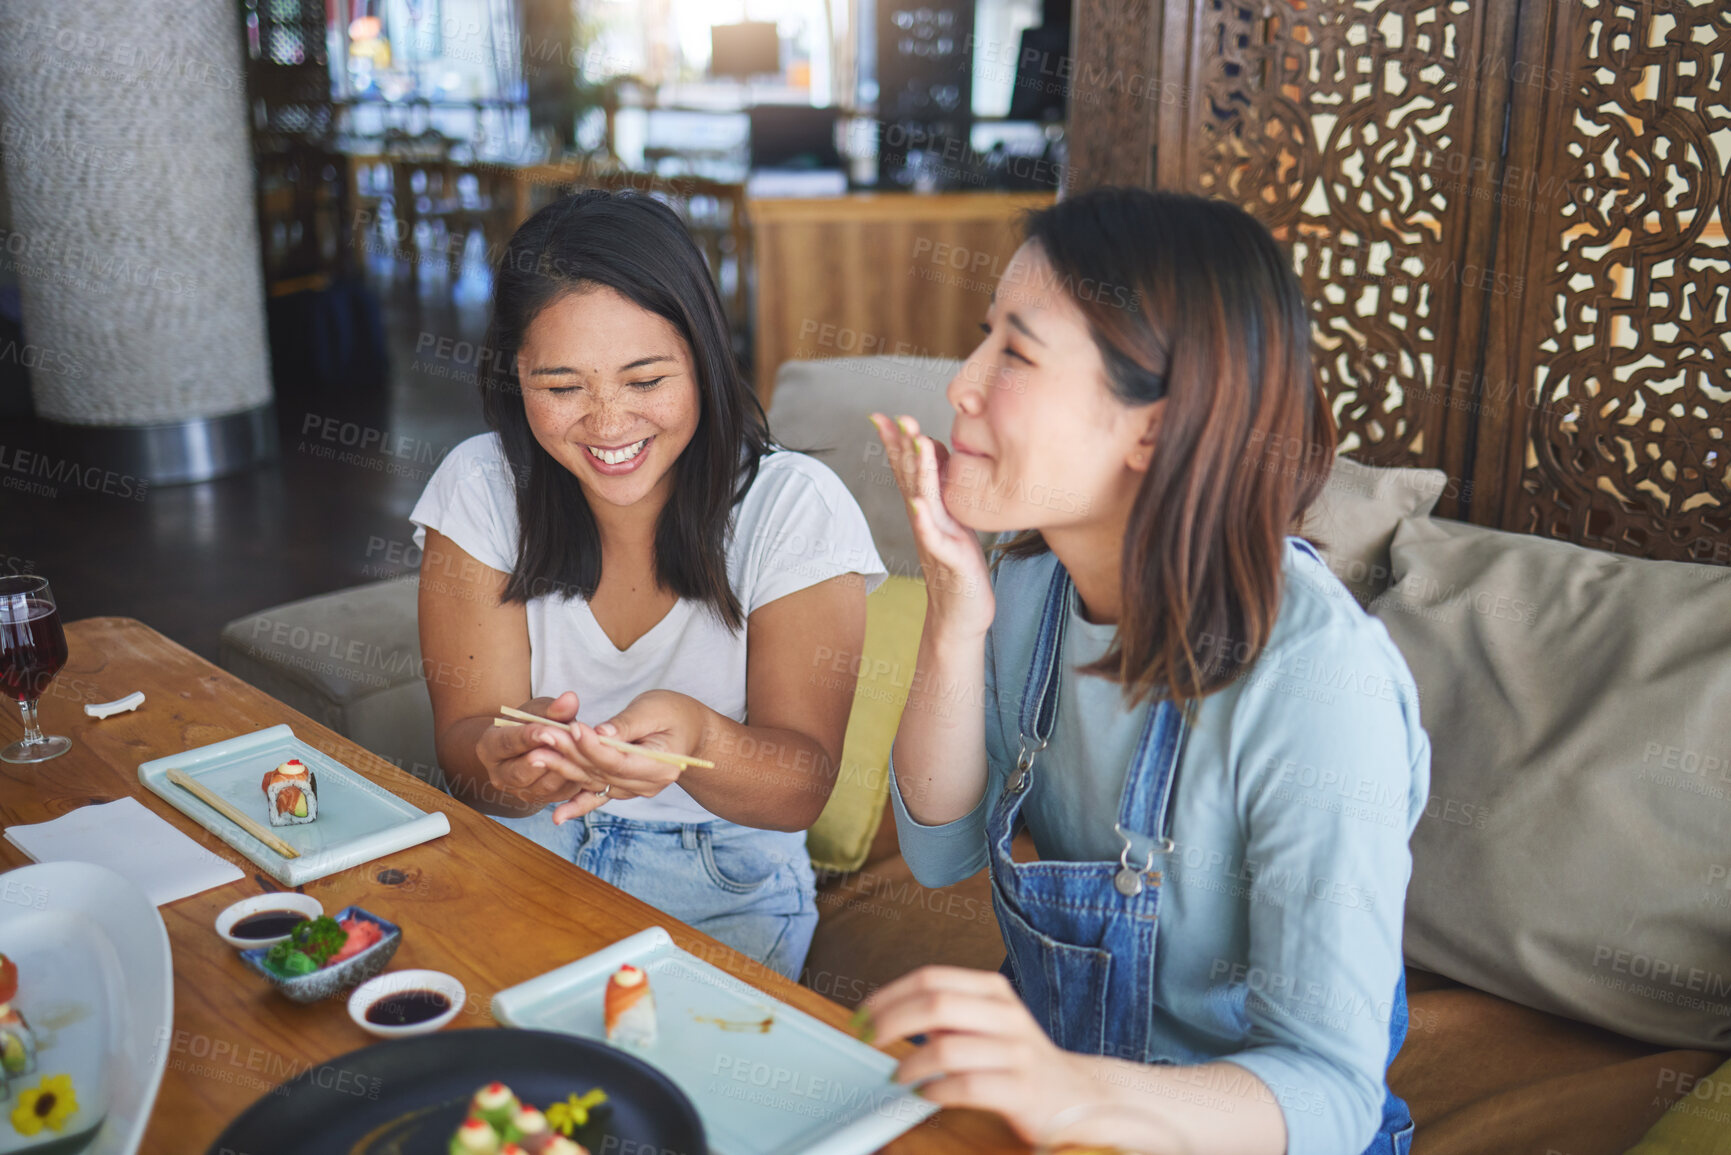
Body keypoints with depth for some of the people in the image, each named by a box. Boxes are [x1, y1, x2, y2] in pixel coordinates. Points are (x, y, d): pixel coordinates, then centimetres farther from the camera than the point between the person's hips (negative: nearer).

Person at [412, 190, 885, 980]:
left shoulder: (794, 507, -12)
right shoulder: (480, 488, -6)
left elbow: (801, 789, -13)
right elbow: (464, 738, -9)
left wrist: (695, 737, -35)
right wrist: (507, 759, -33)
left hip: (724, 891, -2)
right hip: (519, 854, 2)